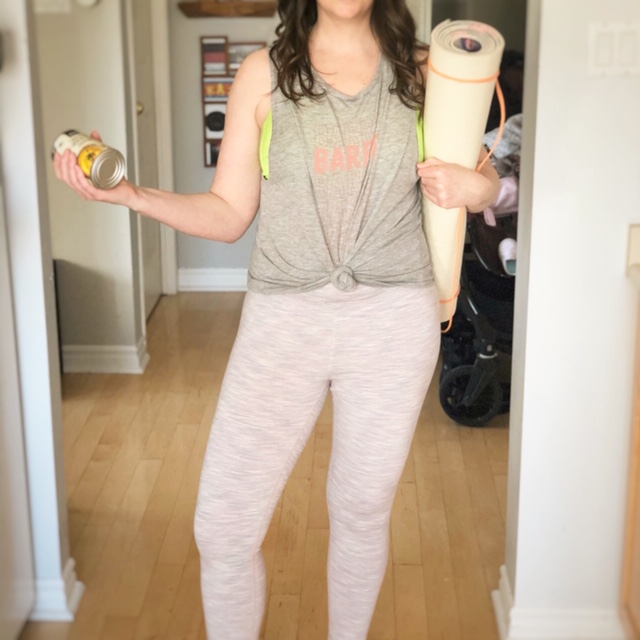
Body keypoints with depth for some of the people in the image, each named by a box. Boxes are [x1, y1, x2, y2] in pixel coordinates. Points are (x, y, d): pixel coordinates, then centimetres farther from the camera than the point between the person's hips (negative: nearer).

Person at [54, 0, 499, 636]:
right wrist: (130, 194, -15)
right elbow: (229, 214, 0)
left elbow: (480, 172, 14)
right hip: (283, 317, 0)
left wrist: (476, 186, -10)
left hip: (394, 321, 1)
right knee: (222, 526, -2)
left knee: (362, 510, 15)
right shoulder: (263, 73, 0)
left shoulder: (421, 72, 3)